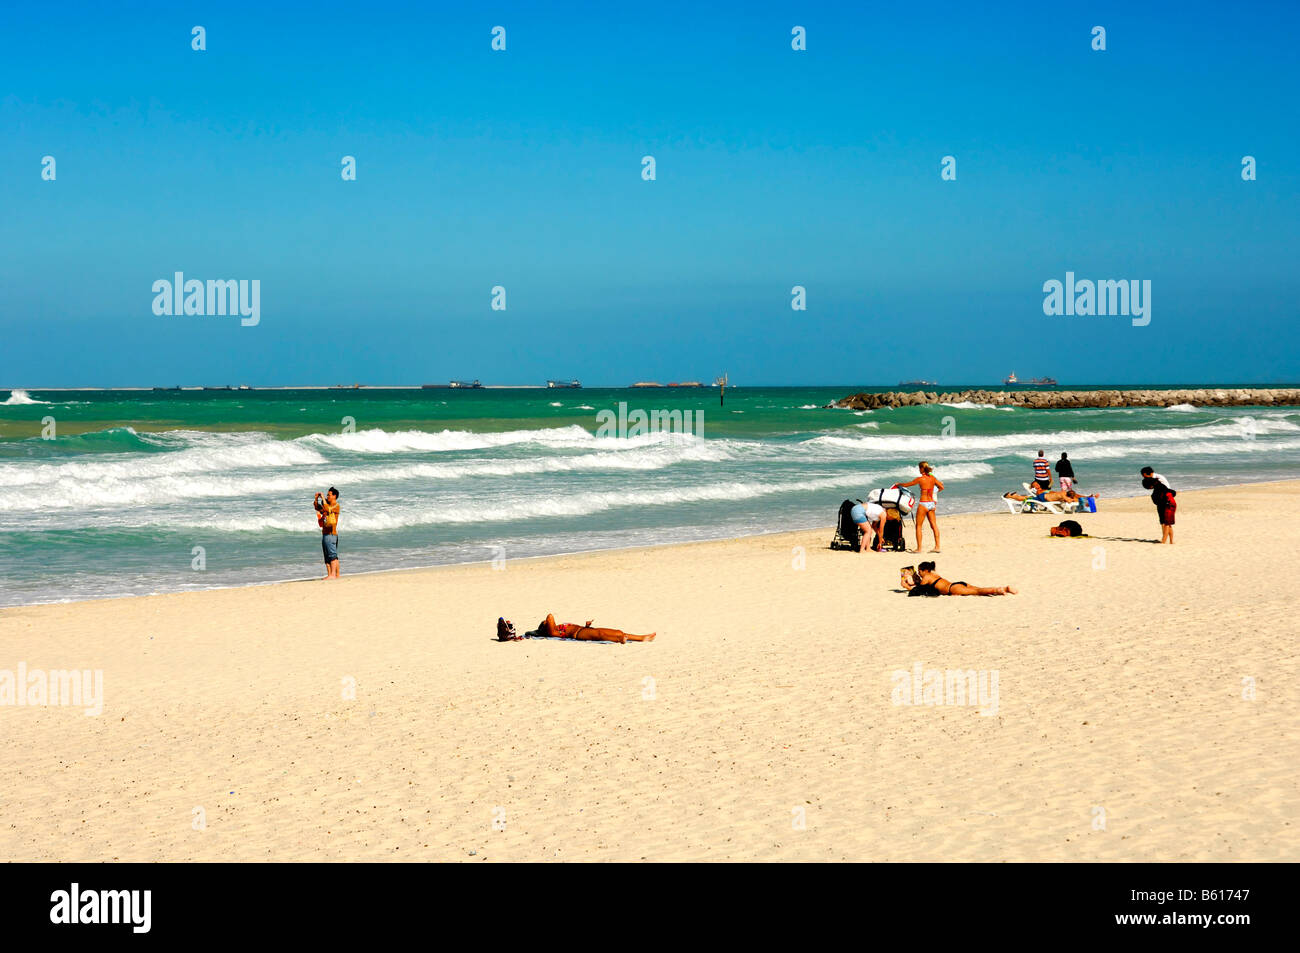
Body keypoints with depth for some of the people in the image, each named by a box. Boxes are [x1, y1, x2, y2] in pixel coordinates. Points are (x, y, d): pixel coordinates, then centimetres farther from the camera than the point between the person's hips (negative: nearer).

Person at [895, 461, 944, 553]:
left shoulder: (920, 479, -11)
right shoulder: (932, 478, 4)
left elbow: (906, 485, 0)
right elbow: (941, 487, 14)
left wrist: (898, 484, 19)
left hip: (924, 504, -6)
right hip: (931, 503, 6)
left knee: (919, 526, 3)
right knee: (934, 525, 8)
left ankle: (919, 548, 0)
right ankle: (937, 547, 7)